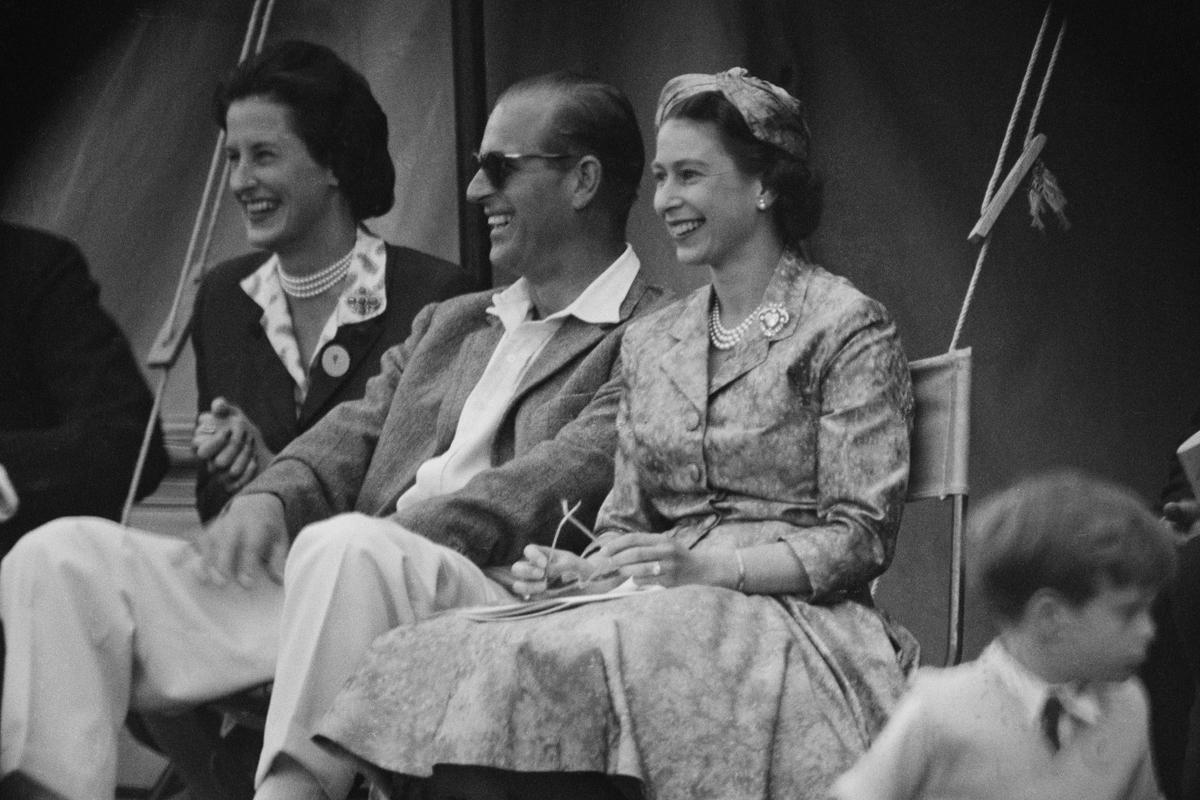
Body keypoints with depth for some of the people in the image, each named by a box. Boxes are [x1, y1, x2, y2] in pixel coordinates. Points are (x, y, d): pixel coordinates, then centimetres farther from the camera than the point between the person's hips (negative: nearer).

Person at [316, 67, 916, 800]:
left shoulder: (848, 329, 1)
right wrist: (573, 571, -1)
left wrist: (713, 566, -18)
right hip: (667, 610, 6)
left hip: (792, 616, -6)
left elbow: (860, 540, -6)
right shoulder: (650, 342, 22)